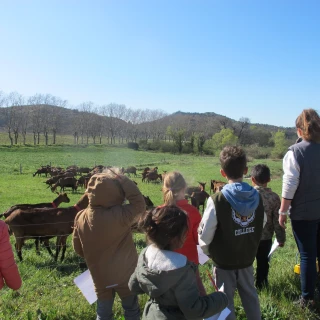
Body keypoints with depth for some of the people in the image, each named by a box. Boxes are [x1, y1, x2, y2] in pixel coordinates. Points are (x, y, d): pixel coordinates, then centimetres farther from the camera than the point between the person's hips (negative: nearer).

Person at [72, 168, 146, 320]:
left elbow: (78, 248, 1)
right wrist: (122, 179, -18)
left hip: (100, 277, 4)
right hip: (125, 275, -4)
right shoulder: (119, 215, -28)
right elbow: (139, 203, -16)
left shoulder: (81, 218, -11)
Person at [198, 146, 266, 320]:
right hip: (247, 257, 5)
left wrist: (209, 252, 2)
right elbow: (262, 224, 5)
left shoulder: (217, 200, -23)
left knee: (225, 299, 12)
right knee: (250, 294, 23)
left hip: (224, 260, -4)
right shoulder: (256, 196, -7)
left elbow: (204, 234, -18)